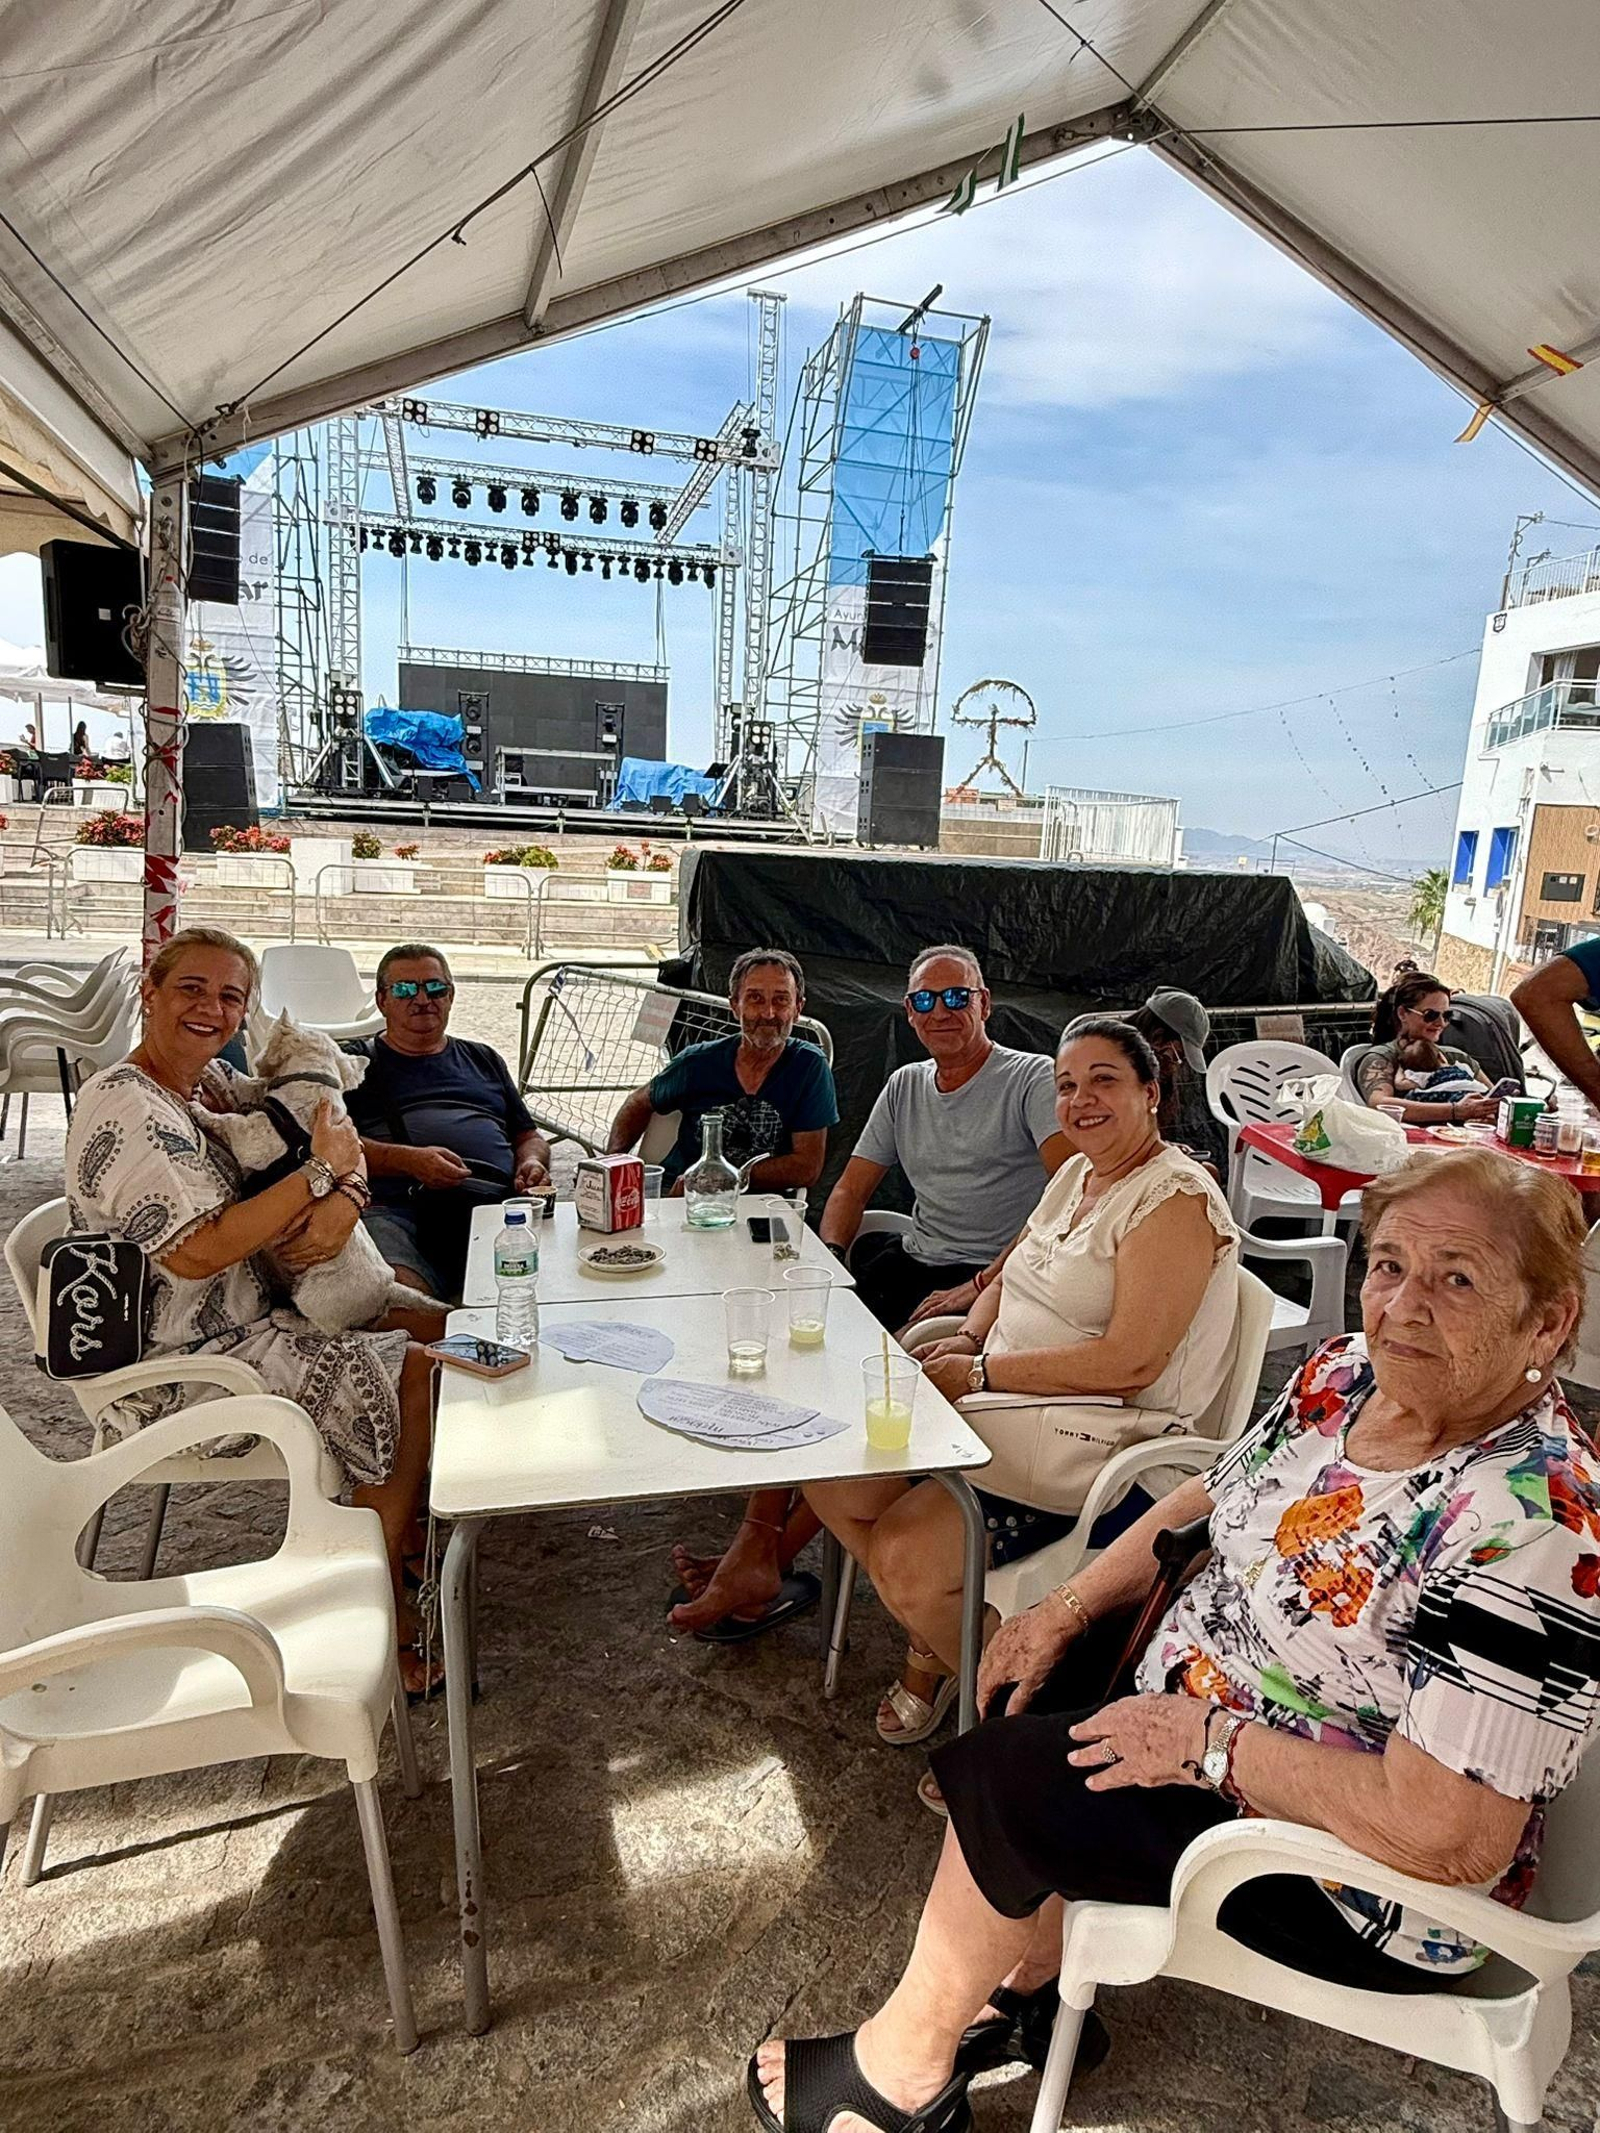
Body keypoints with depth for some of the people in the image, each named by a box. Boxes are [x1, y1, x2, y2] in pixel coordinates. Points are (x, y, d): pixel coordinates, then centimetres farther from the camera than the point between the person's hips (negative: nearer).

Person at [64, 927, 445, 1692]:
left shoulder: (212, 1078, 7)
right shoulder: (127, 1108, -21)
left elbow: (341, 1145, 9)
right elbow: (193, 1254, -29)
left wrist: (346, 1198, -14)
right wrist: (320, 1173, -24)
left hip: (255, 1311, 9)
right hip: (184, 1367, -9)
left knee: (436, 1329, 5)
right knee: (413, 1380, -18)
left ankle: (402, 1533, 20)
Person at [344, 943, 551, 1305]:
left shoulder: (483, 1059, 33)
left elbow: (529, 1136, 34)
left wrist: (533, 1163, 9)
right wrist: (410, 1160, -11)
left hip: (494, 1202, 3)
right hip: (393, 1204, -2)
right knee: (392, 1288, -36)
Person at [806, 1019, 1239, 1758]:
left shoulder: (1177, 1200, -16)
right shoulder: (1075, 1175, 13)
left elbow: (1130, 1362, -23)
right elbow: (1011, 1279, 22)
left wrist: (982, 1373, -18)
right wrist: (966, 1338, -1)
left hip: (1091, 1443, -9)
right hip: (1006, 1408, 9)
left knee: (905, 1557, -23)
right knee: (831, 1479, -1)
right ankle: (934, 1643, 20)